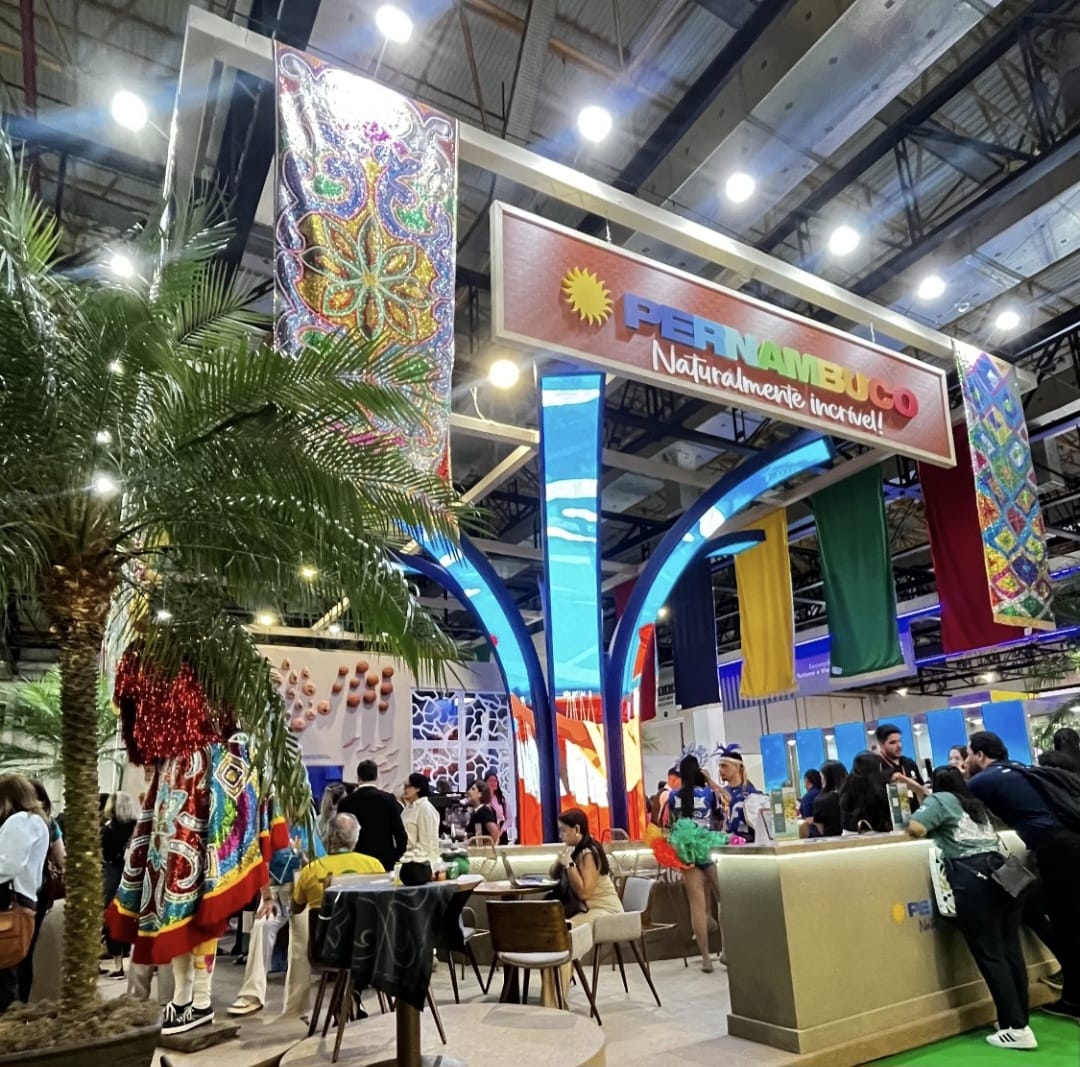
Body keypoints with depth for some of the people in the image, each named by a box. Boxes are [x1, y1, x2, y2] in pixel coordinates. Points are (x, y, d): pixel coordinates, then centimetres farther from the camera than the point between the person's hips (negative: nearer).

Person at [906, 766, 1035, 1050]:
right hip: (1002, 872, 7)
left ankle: (1016, 1028, -1)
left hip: (973, 878, -7)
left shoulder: (939, 799, 7)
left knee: (989, 954, -2)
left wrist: (932, 829, 14)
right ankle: (1021, 1019, 15)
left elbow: (915, 828, -6)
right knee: (1010, 950, 10)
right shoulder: (976, 803, 26)